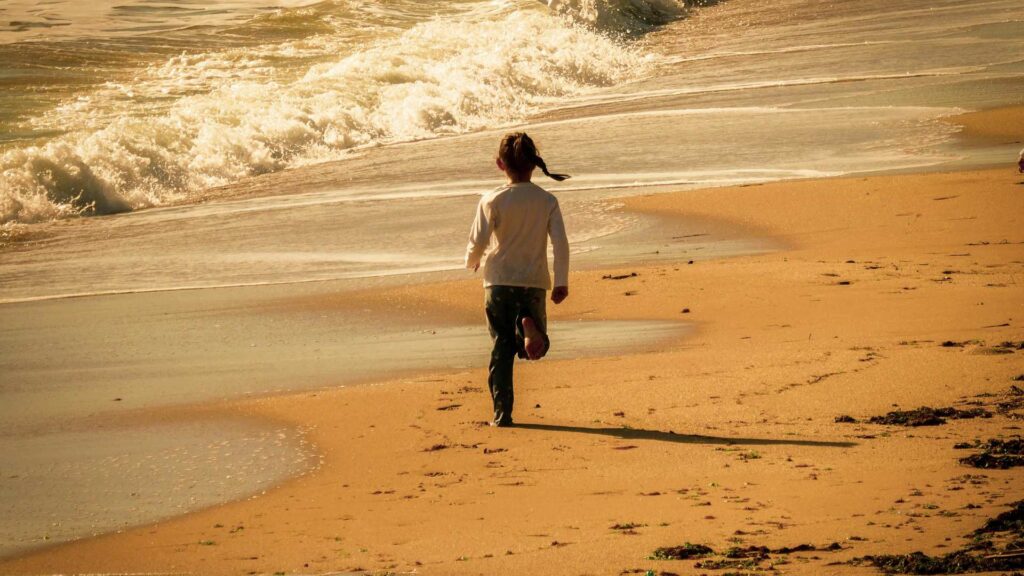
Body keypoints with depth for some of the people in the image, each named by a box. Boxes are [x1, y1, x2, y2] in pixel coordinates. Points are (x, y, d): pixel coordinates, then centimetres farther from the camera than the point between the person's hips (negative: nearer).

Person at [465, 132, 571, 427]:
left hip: (499, 282, -1)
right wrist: (562, 282, -4)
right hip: (534, 282, 1)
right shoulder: (547, 201, -2)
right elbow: (561, 243, -9)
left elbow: (477, 242, -8)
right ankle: (529, 326, -23)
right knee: (535, 349, 13)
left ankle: (502, 412, -1)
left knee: (501, 349, 6)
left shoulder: (492, 201, -6)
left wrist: (472, 262, 14)